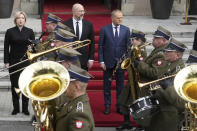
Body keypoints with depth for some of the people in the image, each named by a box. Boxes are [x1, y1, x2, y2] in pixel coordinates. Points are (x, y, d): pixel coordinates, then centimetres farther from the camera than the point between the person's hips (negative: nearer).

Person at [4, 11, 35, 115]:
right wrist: (6, 61, -4)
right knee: (14, 85, 5)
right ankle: (16, 108, 15)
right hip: (13, 62, 0)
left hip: (26, 62, 0)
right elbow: (6, 47, 2)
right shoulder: (10, 32, 2)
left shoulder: (29, 31, 4)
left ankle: (25, 108, 12)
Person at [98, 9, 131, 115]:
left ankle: (120, 106, 17)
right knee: (107, 85, 7)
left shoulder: (126, 30, 3)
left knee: (120, 85, 7)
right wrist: (101, 61, -6)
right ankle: (107, 106, 18)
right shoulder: (104, 29, -2)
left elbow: (128, 46, 5)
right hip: (108, 62, -1)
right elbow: (100, 46, -1)